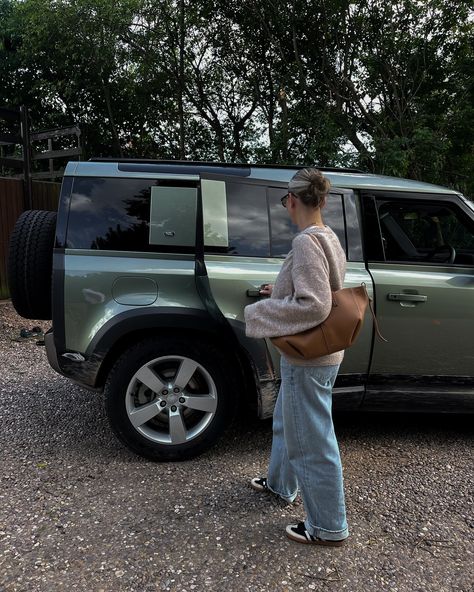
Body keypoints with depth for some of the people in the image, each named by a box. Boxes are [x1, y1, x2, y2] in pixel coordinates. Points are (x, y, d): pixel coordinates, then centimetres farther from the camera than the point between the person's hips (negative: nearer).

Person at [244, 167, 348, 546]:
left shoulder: (306, 242, -22)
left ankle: (329, 528, 23)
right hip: (322, 353, 10)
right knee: (288, 422, 27)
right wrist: (280, 292, 14)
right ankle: (281, 484, 48)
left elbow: (314, 307, -28)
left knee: (311, 440, 5)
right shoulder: (329, 238, 7)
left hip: (307, 359, -10)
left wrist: (261, 313, -18)